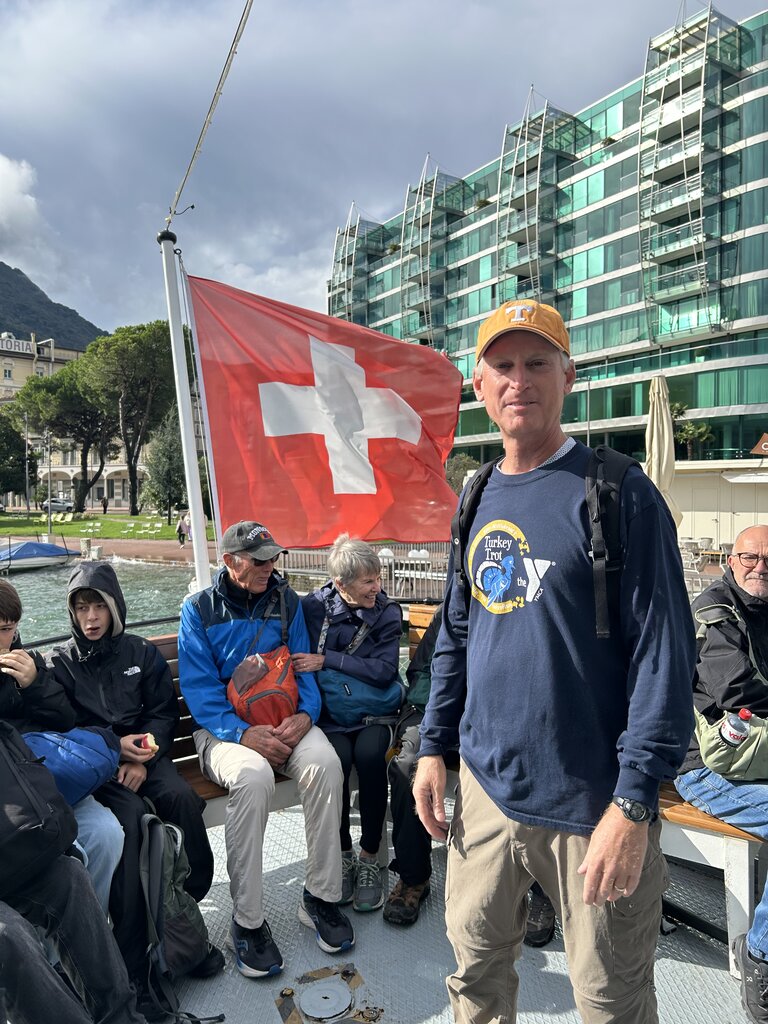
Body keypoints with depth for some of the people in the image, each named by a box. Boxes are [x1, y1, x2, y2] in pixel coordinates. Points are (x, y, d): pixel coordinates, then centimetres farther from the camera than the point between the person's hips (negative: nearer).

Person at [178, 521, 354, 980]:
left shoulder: (286, 602, 8)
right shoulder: (199, 610, -1)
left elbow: (303, 666, 9)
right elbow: (199, 688, -7)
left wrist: (305, 714, -12)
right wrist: (243, 733, -21)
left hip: (283, 720, 3)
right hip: (225, 727, -2)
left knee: (325, 762, -28)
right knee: (253, 775, -35)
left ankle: (321, 897, -10)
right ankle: (248, 920, -18)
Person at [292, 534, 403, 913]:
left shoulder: (387, 613, -2)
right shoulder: (313, 607, -3)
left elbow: (384, 672, -12)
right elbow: (297, 661, 2)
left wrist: (327, 660, -17)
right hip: (327, 712, 0)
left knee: (370, 754, -30)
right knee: (337, 757, -29)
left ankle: (369, 858, -9)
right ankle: (343, 855, -5)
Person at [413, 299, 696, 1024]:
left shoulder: (618, 493, -11)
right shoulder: (478, 500, 6)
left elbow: (662, 655, -15)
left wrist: (634, 803, -18)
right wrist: (434, 746, 9)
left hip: (590, 802, -4)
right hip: (484, 787, 5)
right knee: (475, 964, 20)